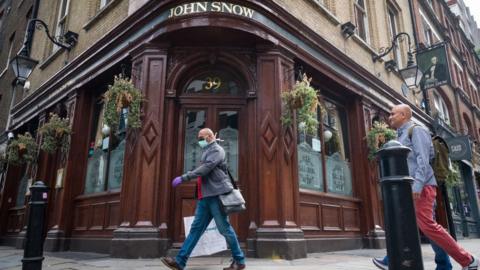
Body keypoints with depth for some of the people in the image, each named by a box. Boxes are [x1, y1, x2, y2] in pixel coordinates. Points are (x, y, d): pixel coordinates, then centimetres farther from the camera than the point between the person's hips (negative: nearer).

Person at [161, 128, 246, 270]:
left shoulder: (217, 150, -6)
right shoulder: (207, 151, 23)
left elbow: (206, 168, -20)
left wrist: (183, 177, -23)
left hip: (216, 195, -9)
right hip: (205, 197, 9)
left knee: (224, 229, -3)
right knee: (196, 228, 6)